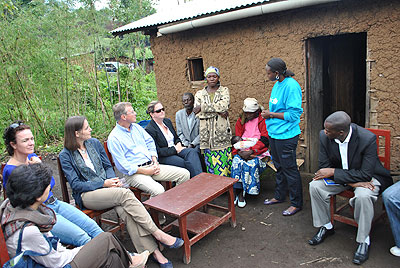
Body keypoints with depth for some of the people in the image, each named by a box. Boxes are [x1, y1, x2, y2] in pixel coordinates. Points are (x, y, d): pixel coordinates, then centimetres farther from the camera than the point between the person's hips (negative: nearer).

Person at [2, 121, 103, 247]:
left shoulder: (32, 157, 8)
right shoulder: (10, 170, -13)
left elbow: (51, 183, 6)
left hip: (55, 203, 7)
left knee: (92, 226, -9)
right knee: (82, 237, -21)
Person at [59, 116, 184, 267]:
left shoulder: (94, 143, 10)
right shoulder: (65, 156, -3)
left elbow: (108, 166, 15)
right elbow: (76, 185, -7)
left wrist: (113, 179, -7)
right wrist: (103, 183, -16)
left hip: (107, 186, 4)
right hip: (87, 195, -4)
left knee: (125, 210, -30)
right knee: (125, 194, -33)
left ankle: (153, 251, -34)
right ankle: (157, 233, -29)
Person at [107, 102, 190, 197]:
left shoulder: (136, 127, 16)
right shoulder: (113, 138, -7)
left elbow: (150, 142, 18)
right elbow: (122, 165, -13)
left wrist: (155, 161, 2)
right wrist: (145, 171, -15)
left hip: (151, 166, 7)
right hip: (134, 173, -7)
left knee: (185, 174, -5)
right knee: (158, 191, -34)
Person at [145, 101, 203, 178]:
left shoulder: (168, 121, 12)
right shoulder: (149, 129, -11)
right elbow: (157, 152, -14)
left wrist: (179, 144, -2)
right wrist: (175, 149, -14)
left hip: (176, 150, 7)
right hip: (163, 157, -6)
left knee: (192, 151, -25)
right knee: (188, 163, -29)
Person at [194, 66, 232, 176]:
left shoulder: (224, 90, 7)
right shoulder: (199, 94, 11)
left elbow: (224, 105, -14)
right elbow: (198, 113, -4)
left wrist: (202, 107, -12)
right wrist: (218, 111, -13)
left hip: (222, 133, -1)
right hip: (207, 133, 1)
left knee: (224, 162, -2)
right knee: (210, 164, 3)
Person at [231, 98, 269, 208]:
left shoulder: (263, 120, -1)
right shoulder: (241, 120, 14)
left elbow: (264, 140, -9)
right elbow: (236, 138, 12)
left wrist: (251, 151, -20)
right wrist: (240, 150, -9)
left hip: (257, 150, -3)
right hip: (242, 150, 3)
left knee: (252, 163, -32)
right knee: (236, 161, -27)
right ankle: (239, 193, -25)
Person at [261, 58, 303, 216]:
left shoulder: (291, 86, -19)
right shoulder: (277, 85, 10)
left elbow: (294, 114, -22)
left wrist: (271, 114, -16)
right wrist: (268, 114, 6)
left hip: (286, 135, -9)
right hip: (274, 133, 9)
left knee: (289, 169, 3)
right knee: (279, 167, 21)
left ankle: (296, 203, 19)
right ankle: (279, 196, 37)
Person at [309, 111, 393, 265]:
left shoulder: (368, 138, -29)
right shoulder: (324, 136, -18)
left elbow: (365, 174, -26)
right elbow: (324, 166, -11)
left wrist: (333, 172, -28)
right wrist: (352, 182, -23)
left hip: (367, 176, -4)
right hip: (341, 176, 4)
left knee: (363, 196, -34)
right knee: (315, 185, -17)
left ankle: (363, 240, -10)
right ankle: (326, 226, 4)